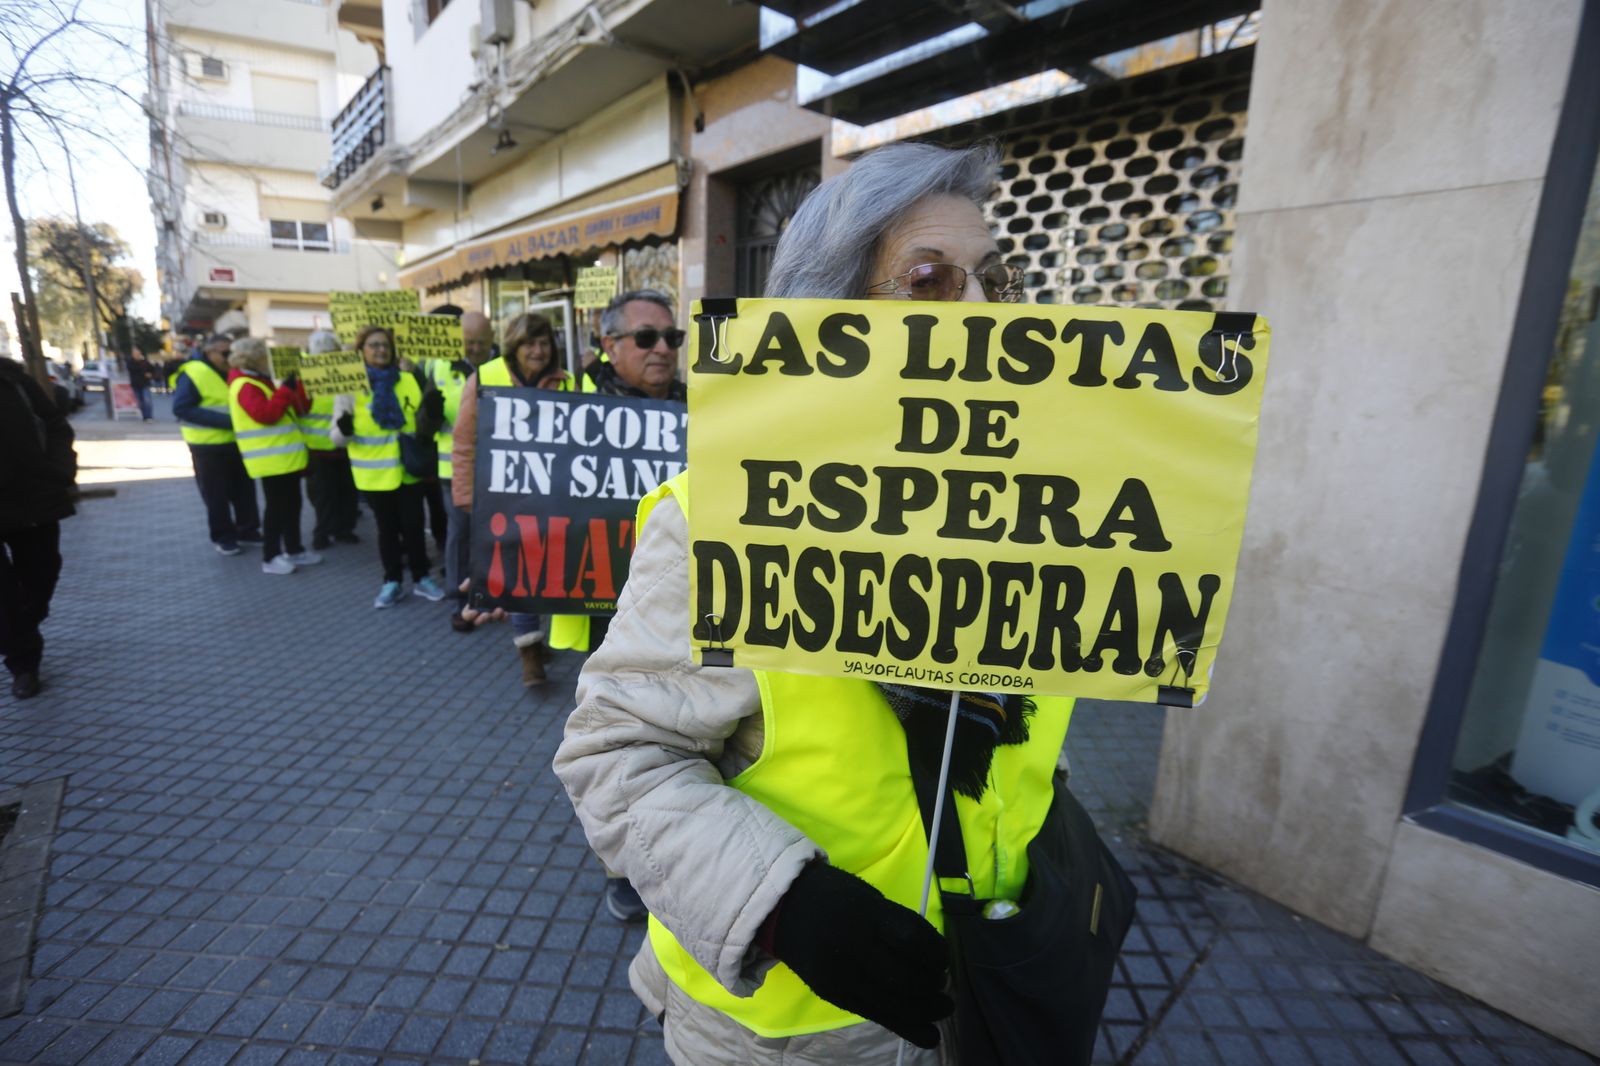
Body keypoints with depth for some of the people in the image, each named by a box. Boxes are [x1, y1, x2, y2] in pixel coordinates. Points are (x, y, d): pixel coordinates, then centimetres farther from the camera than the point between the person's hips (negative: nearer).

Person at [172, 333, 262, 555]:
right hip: (209, 445, -7)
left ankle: (248, 530, 23)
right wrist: (222, 421, -25)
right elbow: (181, 409, -19)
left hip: (236, 442, 7)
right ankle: (223, 537, 14)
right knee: (217, 495, 4)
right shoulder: (193, 374, -15)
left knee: (244, 490, 12)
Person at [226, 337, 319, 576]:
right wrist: (287, 389, -26)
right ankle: (270, 557, 4)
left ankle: (294, 549, 24)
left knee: (292, 503, 15)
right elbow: (266, 414, -29)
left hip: (284, 455, 10)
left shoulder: (261, 381, 17)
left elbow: (297, 408, 16)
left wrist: (301, 386, 4)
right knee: (276, 507, -5)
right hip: (270, 459, -10)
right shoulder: (245, 386, -14)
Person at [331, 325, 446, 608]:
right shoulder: (350, 386, -3)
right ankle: (392, 582, 20)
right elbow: (337, 437, -3)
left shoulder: (408, 380, 4)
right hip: (375, 474, -1)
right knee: (387, 528, 8)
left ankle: (421, 577, 19)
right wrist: (343, 430, -27)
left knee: (413, 525, 6)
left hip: (408, 469, 2)